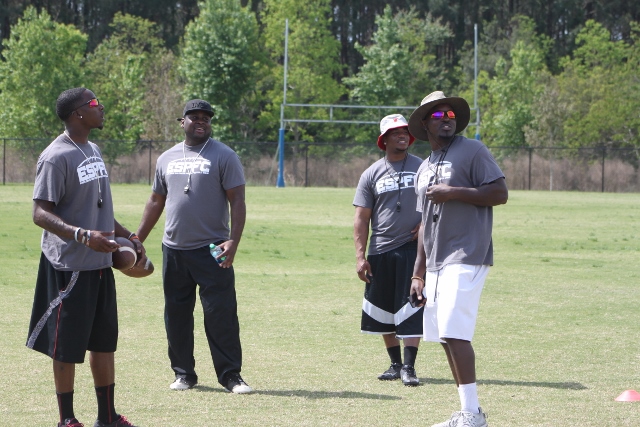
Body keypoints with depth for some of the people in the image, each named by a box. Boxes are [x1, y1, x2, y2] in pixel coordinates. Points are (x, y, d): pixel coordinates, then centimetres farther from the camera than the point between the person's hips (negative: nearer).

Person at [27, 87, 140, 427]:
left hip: (101, 264, 9)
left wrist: (126, 235, 26)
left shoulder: (93, 150, 13)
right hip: (70, 267, -9)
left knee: (104, 341, 14)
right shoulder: (56, 157, -16)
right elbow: (40, 213, -21)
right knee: (67, 347, 0)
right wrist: (82, 235, -32)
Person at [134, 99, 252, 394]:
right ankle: (183, 373, 17)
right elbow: (156, 201, 21)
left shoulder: (224, 156, 0)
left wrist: (233, 241, -17)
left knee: (221, 314, -8)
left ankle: (230, 375, -3)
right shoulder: (167, 159, 14)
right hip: (174, 250, 5)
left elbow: (237, 200, -6)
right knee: (176, 315, 7)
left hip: (211, 250, -5)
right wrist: (137, 240, 17)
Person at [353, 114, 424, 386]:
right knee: (384, 310, 7)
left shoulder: (423, 168, 4)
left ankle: (409, 366, -4)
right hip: (381, 250, 2)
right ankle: (395, 364, 19)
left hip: (413, 248, -2)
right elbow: (362, 218, 4)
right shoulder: (372, 174, 5)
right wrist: (360, 256, -4)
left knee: (411, 308, -7)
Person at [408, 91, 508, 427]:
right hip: (436, 262, 8)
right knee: (444, 336, 6)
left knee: (455, 332, -16)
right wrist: (418, 273, 20)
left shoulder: (472, 151, -2)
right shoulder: (424, 169, 21)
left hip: (466, 257, -8)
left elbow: (500, 193, -12)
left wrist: (453, 192, -17)